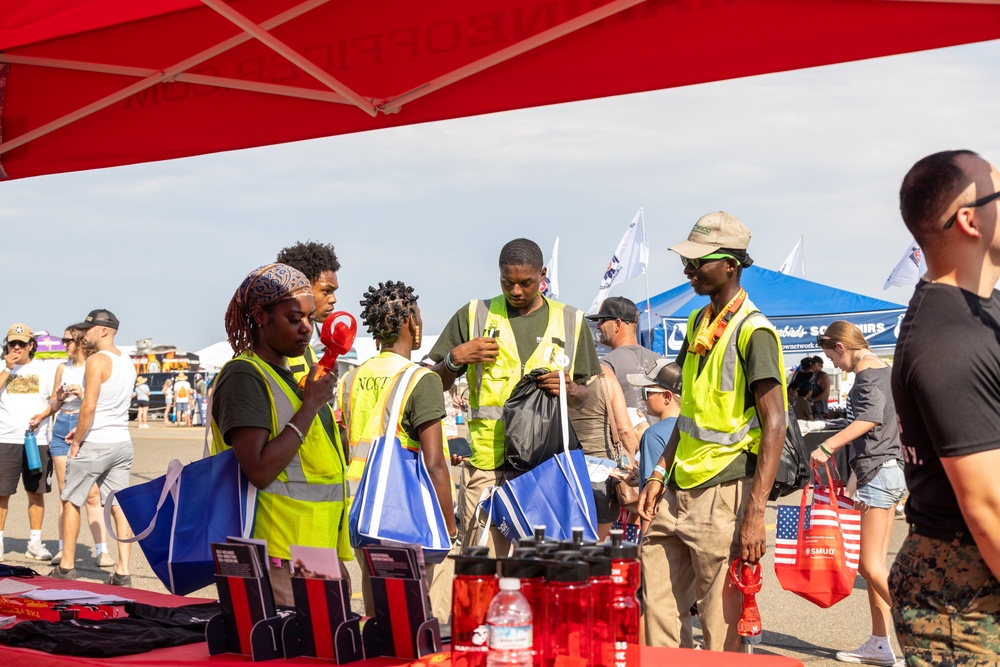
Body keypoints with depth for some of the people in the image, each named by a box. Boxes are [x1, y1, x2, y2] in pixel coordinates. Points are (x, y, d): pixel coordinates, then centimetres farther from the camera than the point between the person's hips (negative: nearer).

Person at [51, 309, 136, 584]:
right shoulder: (127, 362, 12)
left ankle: (67, 566, 14)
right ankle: (123, 571, 2)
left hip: (94, 444, -7)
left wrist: (77, 440, -10)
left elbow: (89, 407, -20)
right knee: (119, 505, 5)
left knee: (71, 501, 9)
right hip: (122, 442, 7)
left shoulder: (97, 360, -13)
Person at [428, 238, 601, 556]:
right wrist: (455, 359, -6)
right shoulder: (474, 315, 10)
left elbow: (583, 395, 17)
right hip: (488, 461, -1)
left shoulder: (571, 322, 13)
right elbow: (436, 385, 14)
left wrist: (569, 390, -5)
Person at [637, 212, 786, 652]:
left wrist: (754, 514, -21)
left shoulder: (752, 332, -12)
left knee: (721, 630, -1)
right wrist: (659, 475, 14)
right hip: (677, 493, 8)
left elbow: (775, 424, -16)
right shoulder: (697, 324, 14)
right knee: (655, 611, 9)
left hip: (724, 498, -8)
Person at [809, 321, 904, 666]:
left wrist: (827, 446, -32)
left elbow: (870, 417, -29)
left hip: (878, 470, -10)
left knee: (871, 566, -9)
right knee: (873, 563, 11)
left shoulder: (867, 375, -13)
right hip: (889, 470, 10)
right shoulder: (884, 370, 17)